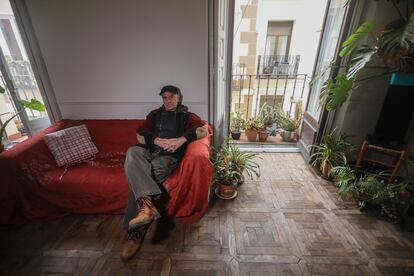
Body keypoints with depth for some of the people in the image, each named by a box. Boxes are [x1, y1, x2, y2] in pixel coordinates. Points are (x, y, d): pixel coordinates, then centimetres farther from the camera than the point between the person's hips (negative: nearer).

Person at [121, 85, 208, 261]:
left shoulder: (186, 116, 16)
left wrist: (181, 139, -19)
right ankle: (148, 204, -46)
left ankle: (136, 231, -28)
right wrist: (157, 140, -9)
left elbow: (204, 129, -4)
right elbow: (140, 134, 13)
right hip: (149, 151, 3)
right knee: (132, 152, -32)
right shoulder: (154, 114, 26)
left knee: (150, 173, -33)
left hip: (169, 156, -2)